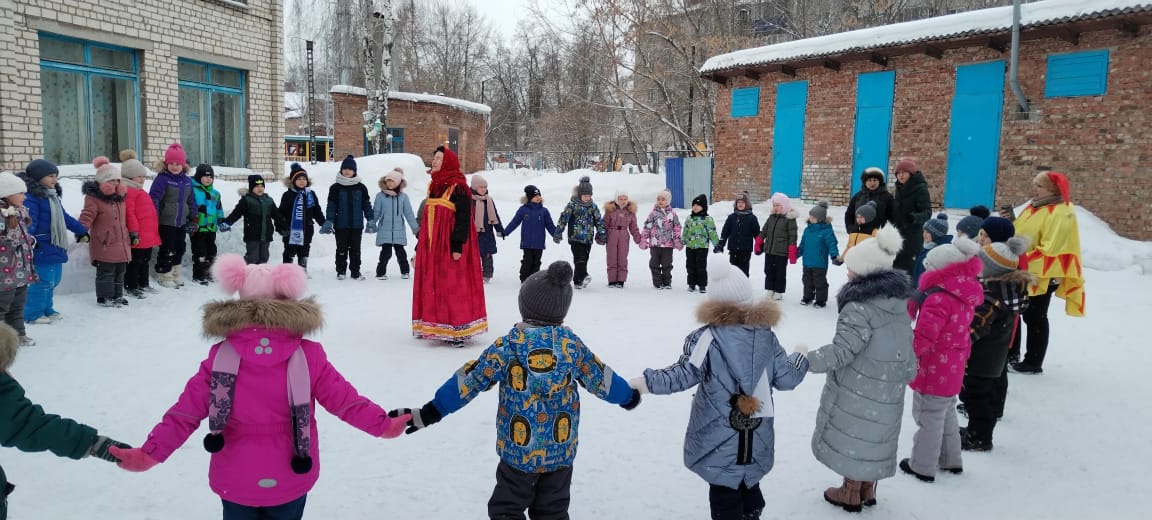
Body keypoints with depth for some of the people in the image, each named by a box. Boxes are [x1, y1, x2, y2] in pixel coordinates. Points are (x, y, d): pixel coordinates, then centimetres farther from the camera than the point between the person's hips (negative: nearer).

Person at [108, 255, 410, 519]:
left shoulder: (220, 356, -12)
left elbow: (186, 412, -10)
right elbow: (344, 399, -9)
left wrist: (151, 453, -2)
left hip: (236, 480, 1)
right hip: (290, 481, 0)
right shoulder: (309, 356, -14)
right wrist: (383, 424, 3)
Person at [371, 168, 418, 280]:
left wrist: (416, 228, 10)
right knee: (386, 253, -4)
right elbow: (376, 212, 6)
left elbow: (409, 214, 8)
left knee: (400, 252, 9)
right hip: (384, 231, -1)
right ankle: (381, 272, 10)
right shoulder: (380, 196, 0)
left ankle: (405, 271, 25)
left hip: (399, 231, 1)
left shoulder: (403, 197, 3)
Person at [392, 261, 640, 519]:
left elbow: (471, 380, -12)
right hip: (561, 450, 3)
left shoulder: (509, 344, -12)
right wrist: (628, 396, 24)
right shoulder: (572, 343, -6)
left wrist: (431, 411, -7)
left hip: (518, 451, -2)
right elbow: (600, 379, 5)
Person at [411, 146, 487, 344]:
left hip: (450, 247, -8)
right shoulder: (434, 186, 15)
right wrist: (420, 245, 19)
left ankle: (458, 330, 1)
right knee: (434, 287, 11)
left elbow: (463, 218, -16)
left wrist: (457, 246, -21)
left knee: (452, 287, -6)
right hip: (432, 246, 8)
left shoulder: (459, 187, -10)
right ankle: (437, 327, 19)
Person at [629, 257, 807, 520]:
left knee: (725, 497, 7)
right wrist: (801, 359, 22)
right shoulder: (766, 334, -2)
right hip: (757, 437, 5)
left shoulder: (708, 337, -15)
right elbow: (786, 378, 3)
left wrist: (644, 382, -16)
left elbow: (684, 374, -20)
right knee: (749, 484, 25)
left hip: (719, 439, -4)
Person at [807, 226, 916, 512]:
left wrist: (807, 360, -23)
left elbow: (842, 351, -28)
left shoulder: (859, 308, -24)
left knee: (853, 438, 9)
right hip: (887, 392, 8)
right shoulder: (898, 301, 3)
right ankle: (868, 490, 34)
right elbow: (907, 347, 12)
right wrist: (905, 374, 24)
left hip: (857, 391, -7)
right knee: (873, 438, 20)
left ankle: (851, 494, 24)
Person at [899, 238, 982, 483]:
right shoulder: (964, 296, 5)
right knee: (946, 415, 23)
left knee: (928, 418, 4)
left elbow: (924, 337, -28)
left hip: (933, 371, -9)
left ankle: (923, 467, 15)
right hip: (952, 371, 9)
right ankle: (951, 460, 36)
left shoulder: (938, 298, -26)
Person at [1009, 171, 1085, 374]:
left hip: (1042, 276, -9)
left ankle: (1033, 362, 12)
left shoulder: (1061, 213, -18)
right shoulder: (1034, 207, 11)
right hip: (1021, 273, 10)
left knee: (1035, 318, 1)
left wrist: (1029, 266, -26)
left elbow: (1051, 249, -25)